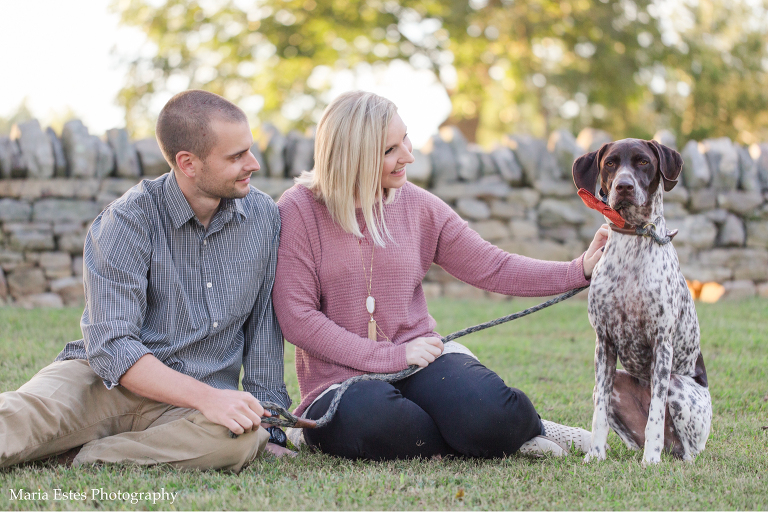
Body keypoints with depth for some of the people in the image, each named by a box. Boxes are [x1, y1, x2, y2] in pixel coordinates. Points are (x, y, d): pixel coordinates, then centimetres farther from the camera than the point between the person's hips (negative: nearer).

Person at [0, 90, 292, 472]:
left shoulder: (263, 215, 4)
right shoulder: (128, 220, -10)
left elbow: (264, 323, 12)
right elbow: (111, 345, -19)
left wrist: (268, 414, 5)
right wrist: (206, 398, -29)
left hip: (195, 400, 3)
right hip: (108, 381, -2)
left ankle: (81, 457, -26)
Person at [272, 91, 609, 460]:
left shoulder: (416, 205, 6)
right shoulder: (299, 211, -7)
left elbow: (493, 269, 8)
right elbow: (296, 318, -12)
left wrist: (579, 270, -4)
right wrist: (391, 355, -15)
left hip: (420, 361, 3)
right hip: (343, 380, -3)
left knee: (485, 414, -30)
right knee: (373, 422, -39)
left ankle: (523, 428, 5)